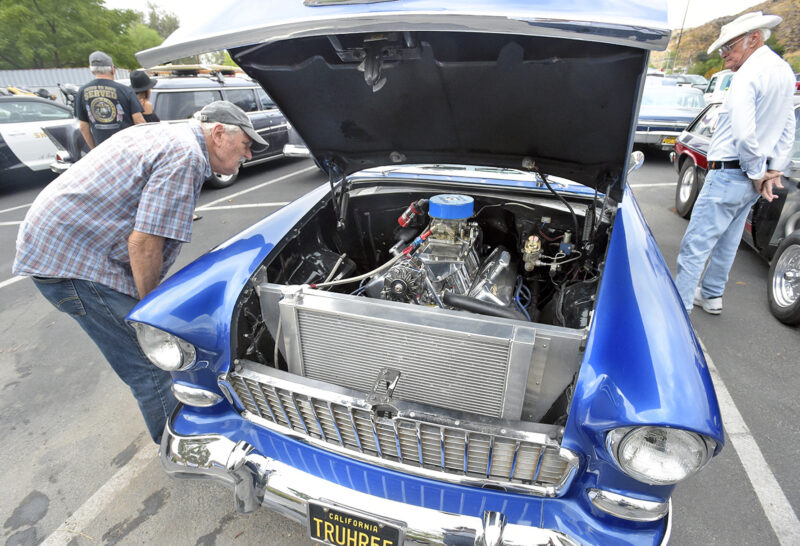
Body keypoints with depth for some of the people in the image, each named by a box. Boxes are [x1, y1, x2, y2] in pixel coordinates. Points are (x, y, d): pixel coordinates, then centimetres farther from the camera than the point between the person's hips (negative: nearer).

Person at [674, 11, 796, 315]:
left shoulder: (748, 76, -17)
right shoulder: (784, 71, 14)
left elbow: (744, 135, -26)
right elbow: (787, 131, 17)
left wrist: (757, 174, -12)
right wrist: (774, 171, 13)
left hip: (728, 174, -10)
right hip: (750, 177, 10)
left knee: (695, 245, -6)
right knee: (727, 242, 20)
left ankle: (680, 307, -1)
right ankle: (711, 296, 34)